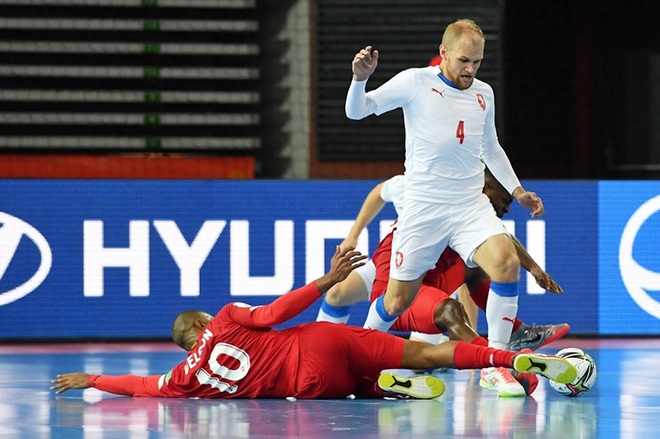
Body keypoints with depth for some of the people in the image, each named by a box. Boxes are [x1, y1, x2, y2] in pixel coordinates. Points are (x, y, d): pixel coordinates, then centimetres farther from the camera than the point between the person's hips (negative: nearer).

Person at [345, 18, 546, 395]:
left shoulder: (485, 94, 9)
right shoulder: (416, 82, -5)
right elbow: (357, 110, -10)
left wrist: (517, 190, 20)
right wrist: (361, 78, -29)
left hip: (471, 205, 3)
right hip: (422, 207, -3)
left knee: (506, 262, -24)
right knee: (398, 300, 2)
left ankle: (494, 364, -17)